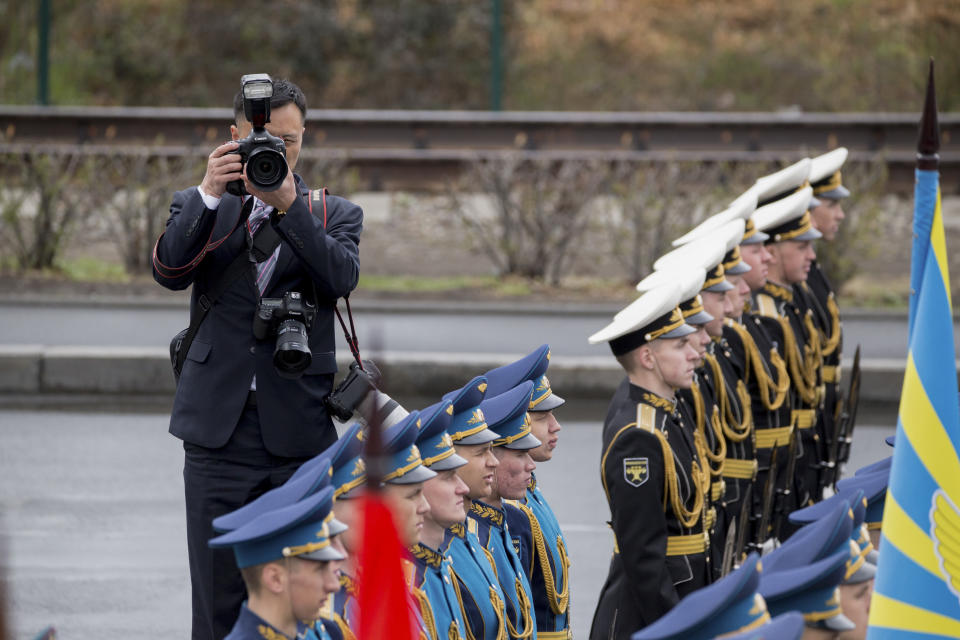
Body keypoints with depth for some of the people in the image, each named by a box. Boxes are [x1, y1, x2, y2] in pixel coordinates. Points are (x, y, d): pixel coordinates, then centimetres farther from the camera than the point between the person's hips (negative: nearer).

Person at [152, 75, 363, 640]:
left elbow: (342, 276, -10)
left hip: (300, 433, 0)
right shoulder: (200, 208, 11)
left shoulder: (334, 215, 10)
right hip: (221, 432, 0)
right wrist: (210, 195, -19)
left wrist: (288, 205, -20)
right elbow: (169, 270, -7)